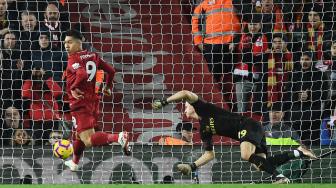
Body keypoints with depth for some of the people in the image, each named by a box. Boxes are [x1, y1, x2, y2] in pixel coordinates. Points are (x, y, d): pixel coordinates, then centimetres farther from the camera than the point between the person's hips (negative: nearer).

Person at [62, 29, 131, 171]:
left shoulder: (73, 59, -14)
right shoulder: (93, 56, 9)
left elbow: (82, 74, -32)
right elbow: (111, 70, 14)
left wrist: (73, 88, -18)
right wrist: (108, 87, 29)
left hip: (80, 102, -9)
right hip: (93, 101, 9)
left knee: (88, 141, -16)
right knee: (79, 134, 29)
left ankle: (118, 137, -35)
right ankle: (74, 162, 47)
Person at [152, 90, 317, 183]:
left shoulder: (203, 108, 2)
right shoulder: (203, 129, 24)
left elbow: (185, 93, -14)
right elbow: (209, 154, 28)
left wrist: (164, 102, -9)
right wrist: (192, 166, 20)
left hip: (248, 126, -9)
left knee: (246, 155, -33)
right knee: (262, 165, -6)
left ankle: (279, 177, -37)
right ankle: (298, 152, 1)